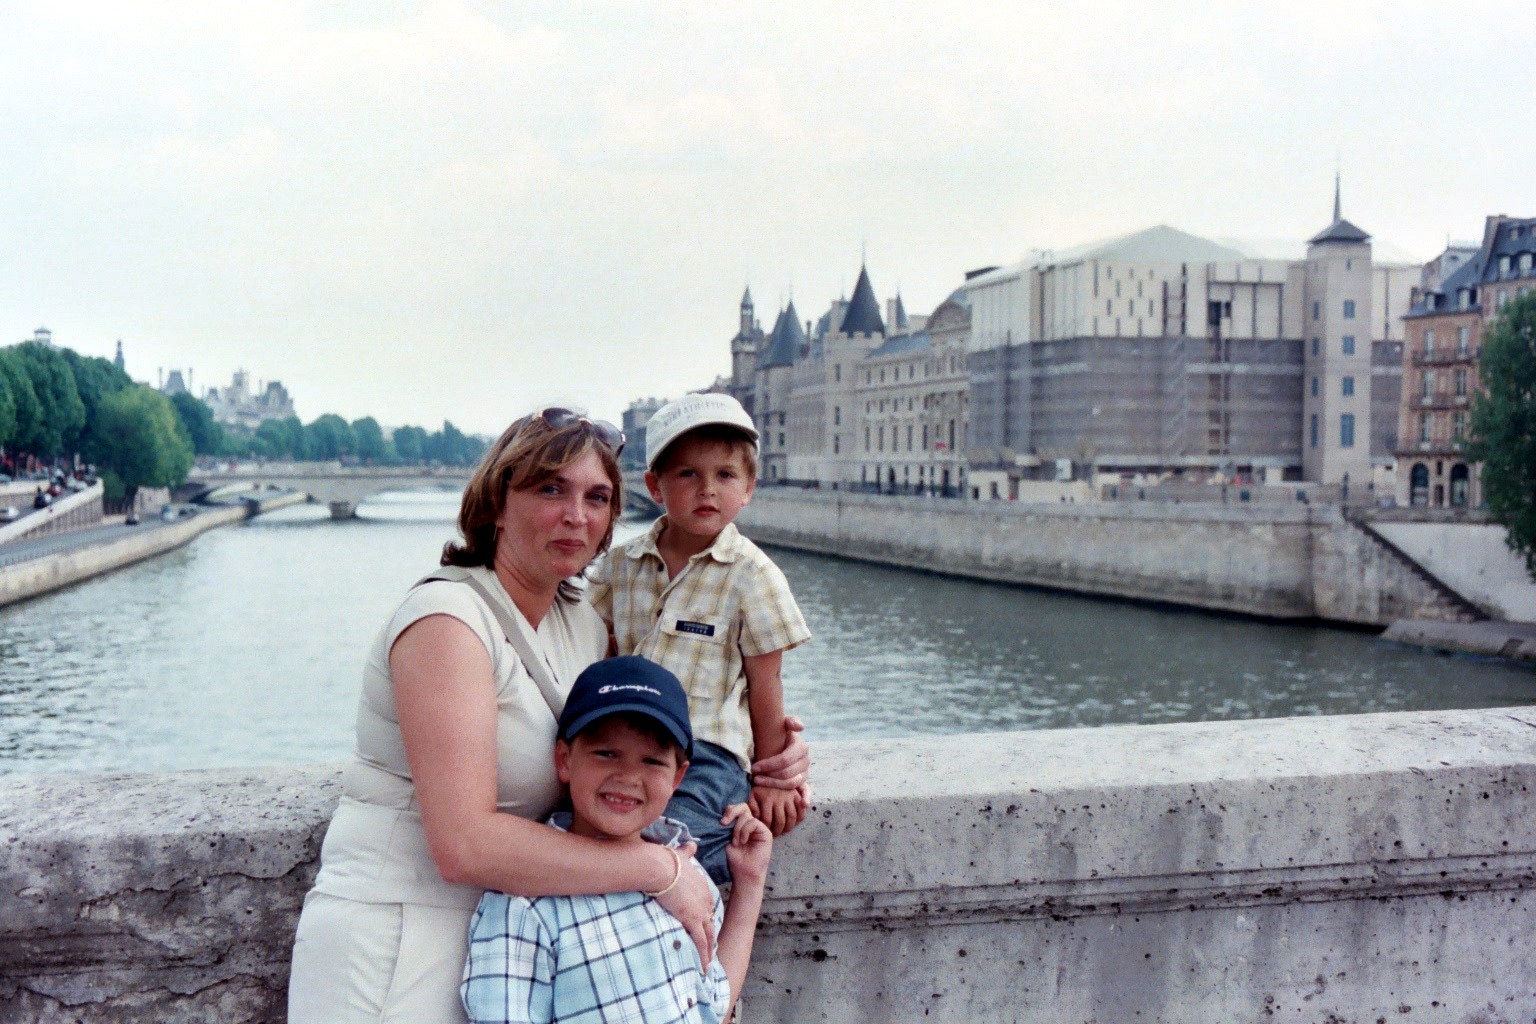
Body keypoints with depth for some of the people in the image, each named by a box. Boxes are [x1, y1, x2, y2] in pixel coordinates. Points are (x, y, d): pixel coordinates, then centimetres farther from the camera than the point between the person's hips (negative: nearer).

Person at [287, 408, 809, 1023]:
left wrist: (759, 772, -2)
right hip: (391, 957, -7)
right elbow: (465, 844, -25)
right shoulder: (447, 616, -17)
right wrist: (657, 869, -21)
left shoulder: (586, 631, 7)